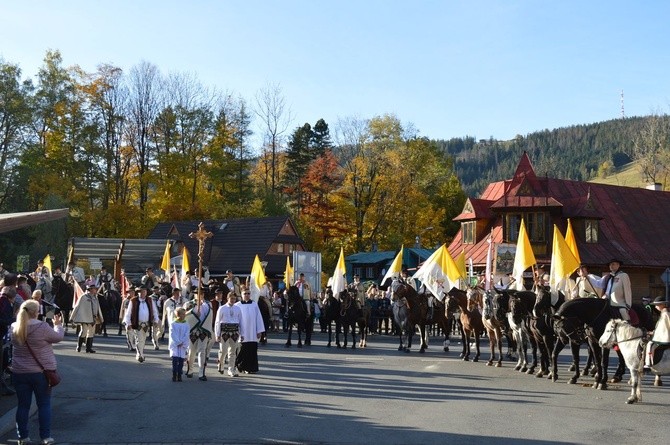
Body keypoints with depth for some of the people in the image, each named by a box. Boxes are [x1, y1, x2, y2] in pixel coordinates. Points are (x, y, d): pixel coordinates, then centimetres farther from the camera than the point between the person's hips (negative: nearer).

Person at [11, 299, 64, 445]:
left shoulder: (14, 328, -2)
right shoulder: (42, 327, -18)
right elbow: (58, 337, -4)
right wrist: (58, 324, 15)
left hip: (20, 372, 4)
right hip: (41, 372, -4)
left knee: (23, 405, 12)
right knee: (44, 405, 8)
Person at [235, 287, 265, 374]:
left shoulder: (254, 304, 7)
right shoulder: (237, 305, 1)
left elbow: (258, 318, 6)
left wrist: (259, 331, 1)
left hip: (253, 333, 2)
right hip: (243, 333, -2)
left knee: (253, 351, 0)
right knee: (244, 351, 1)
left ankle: (252, 368, 6)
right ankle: (245, 367, 13)